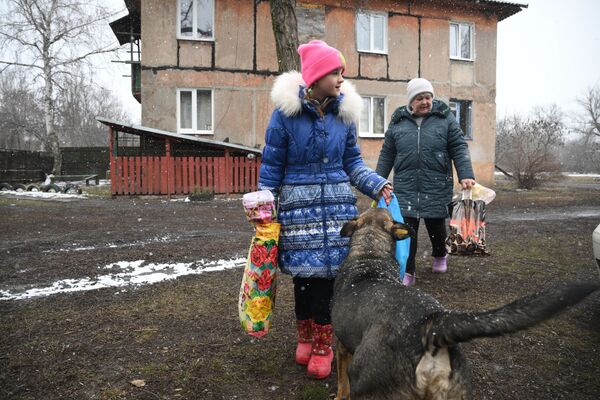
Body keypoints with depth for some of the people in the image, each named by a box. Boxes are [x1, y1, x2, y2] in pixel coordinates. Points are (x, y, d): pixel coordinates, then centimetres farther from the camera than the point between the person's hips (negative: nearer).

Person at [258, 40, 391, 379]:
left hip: (338, 204, 2)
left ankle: (323, 344, 20)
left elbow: (353, 162, 10)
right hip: (299, 205, -2)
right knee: (304, 272, 7)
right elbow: (272, 166, -2)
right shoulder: (286, 112, -7)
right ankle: (306, 336, 31)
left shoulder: (345, 112, 2)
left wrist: (377, 185, -5)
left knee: (330, 272, 2)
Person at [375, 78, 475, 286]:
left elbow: (459, 148, 1)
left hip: (437, 186, 0)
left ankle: (439, 256, 44)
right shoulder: (398, 121, 7)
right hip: (405, 186, 1)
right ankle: (407, 272, 7)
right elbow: (387, 154, 11)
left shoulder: (445, 117, 3)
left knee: (436, 224, 14)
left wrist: (466, 175, -11)